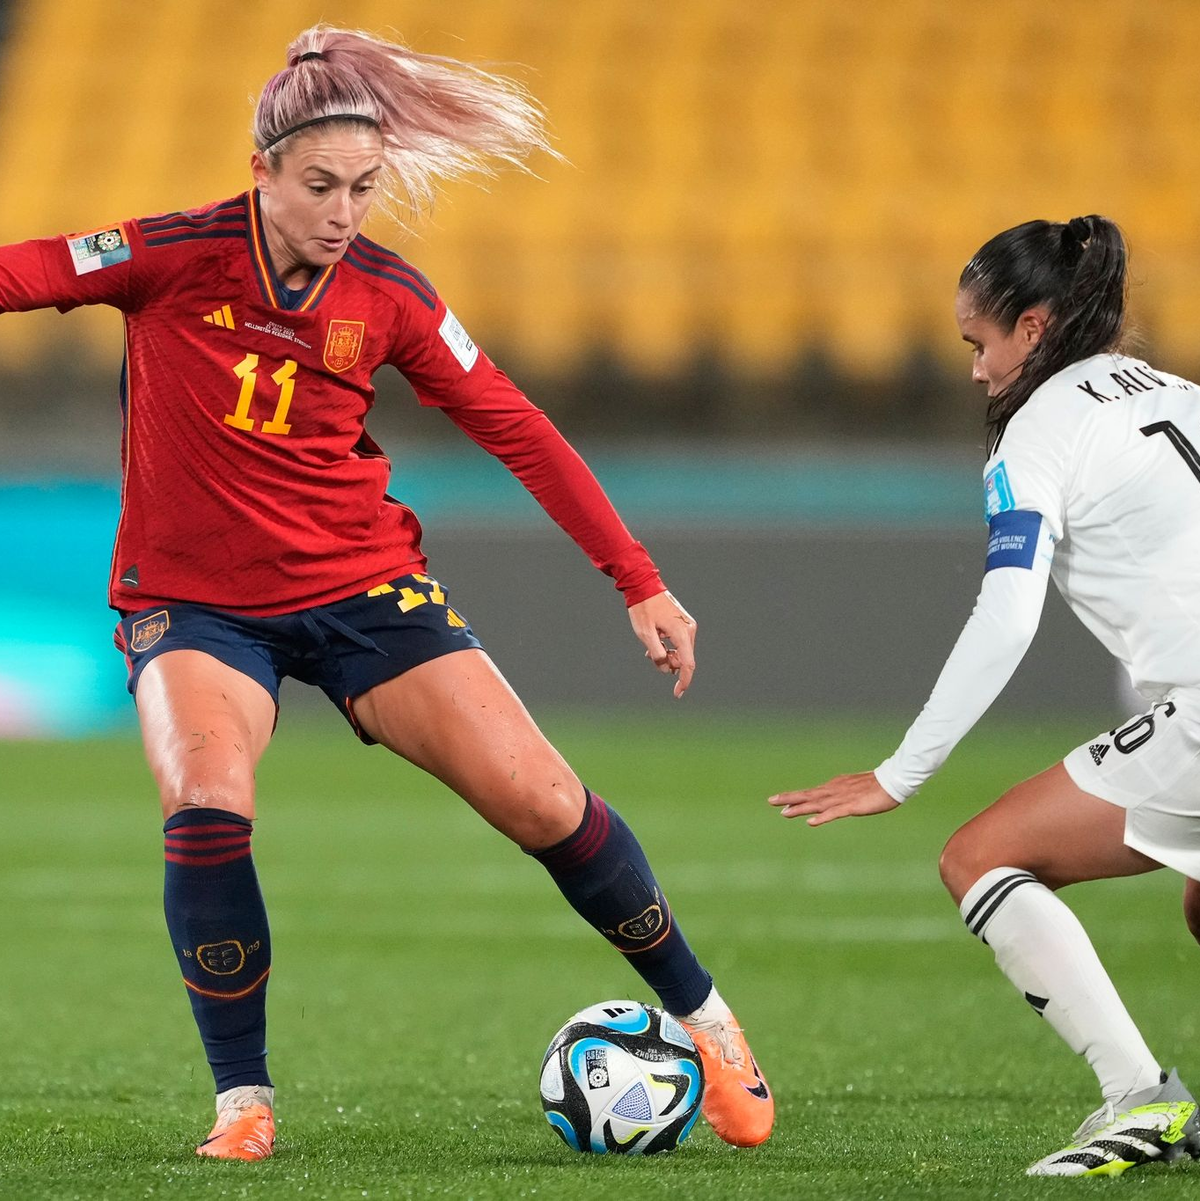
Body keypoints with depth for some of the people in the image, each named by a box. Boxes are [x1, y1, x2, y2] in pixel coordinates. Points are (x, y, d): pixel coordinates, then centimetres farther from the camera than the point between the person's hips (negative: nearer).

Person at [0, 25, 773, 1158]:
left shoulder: (388, 296, -6)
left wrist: (639, 583, 1)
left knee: (540, 800, -7)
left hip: (361, 587, 2)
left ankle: (700, 1013, 16)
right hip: (194, 600, -2)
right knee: (204, 800, -29)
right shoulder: (176, 258, -13)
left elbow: (516, 430, 1)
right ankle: (243, 1099, -13)